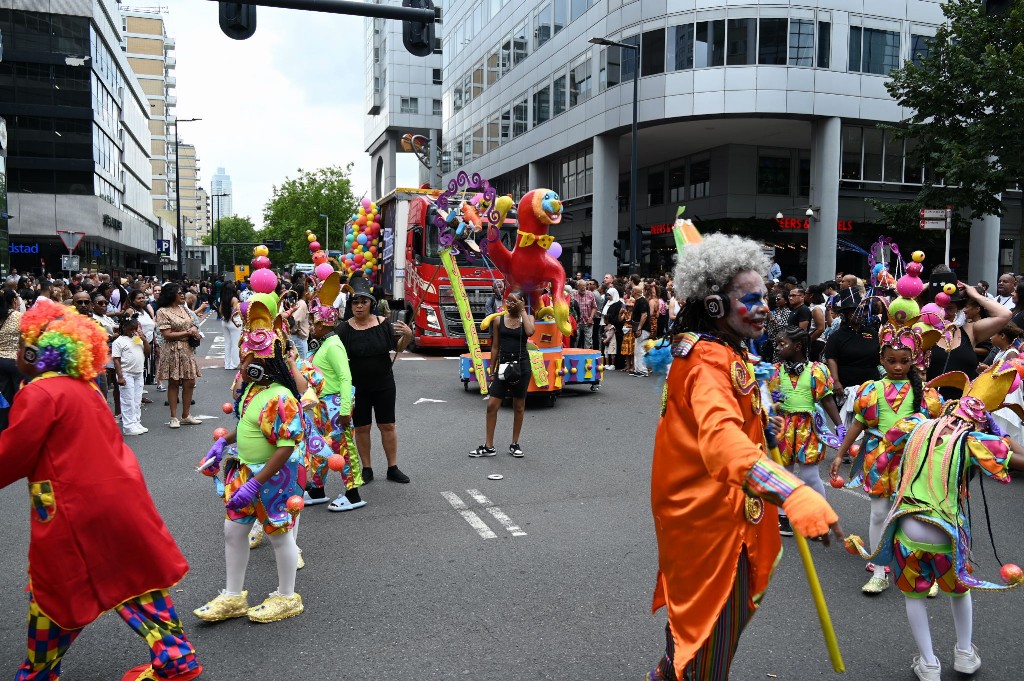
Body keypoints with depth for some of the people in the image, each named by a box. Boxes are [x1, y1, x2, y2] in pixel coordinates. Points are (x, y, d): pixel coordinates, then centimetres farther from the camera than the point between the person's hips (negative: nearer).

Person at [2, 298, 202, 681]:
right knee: (133, 576, 15)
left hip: (75, 511, -8)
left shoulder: (39, 394, -14)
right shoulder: (84, 388, 11)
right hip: (119, 498, 8)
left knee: (55, 594, 12)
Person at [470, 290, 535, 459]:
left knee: (519, 406, 8)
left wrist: (523, 310, -13)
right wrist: (491, 371, 5)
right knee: (492, 405, -2)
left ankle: (515, 444, 21)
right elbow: (495, 347, 7)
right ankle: (488, 446, 7)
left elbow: (530, 332, -23)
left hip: (521, 365, -1)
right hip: (503, 364, 1)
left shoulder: (527, 317, 2)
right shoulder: (499, 320, 5)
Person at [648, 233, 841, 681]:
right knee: (715, 627, 6)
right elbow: (721, 437, -49)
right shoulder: (710, 363, -27)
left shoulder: (723, 353, 7)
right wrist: (795, 493, -60)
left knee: (696, 609, 28)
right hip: (711, 521, -11)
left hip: (701, 511, 11)